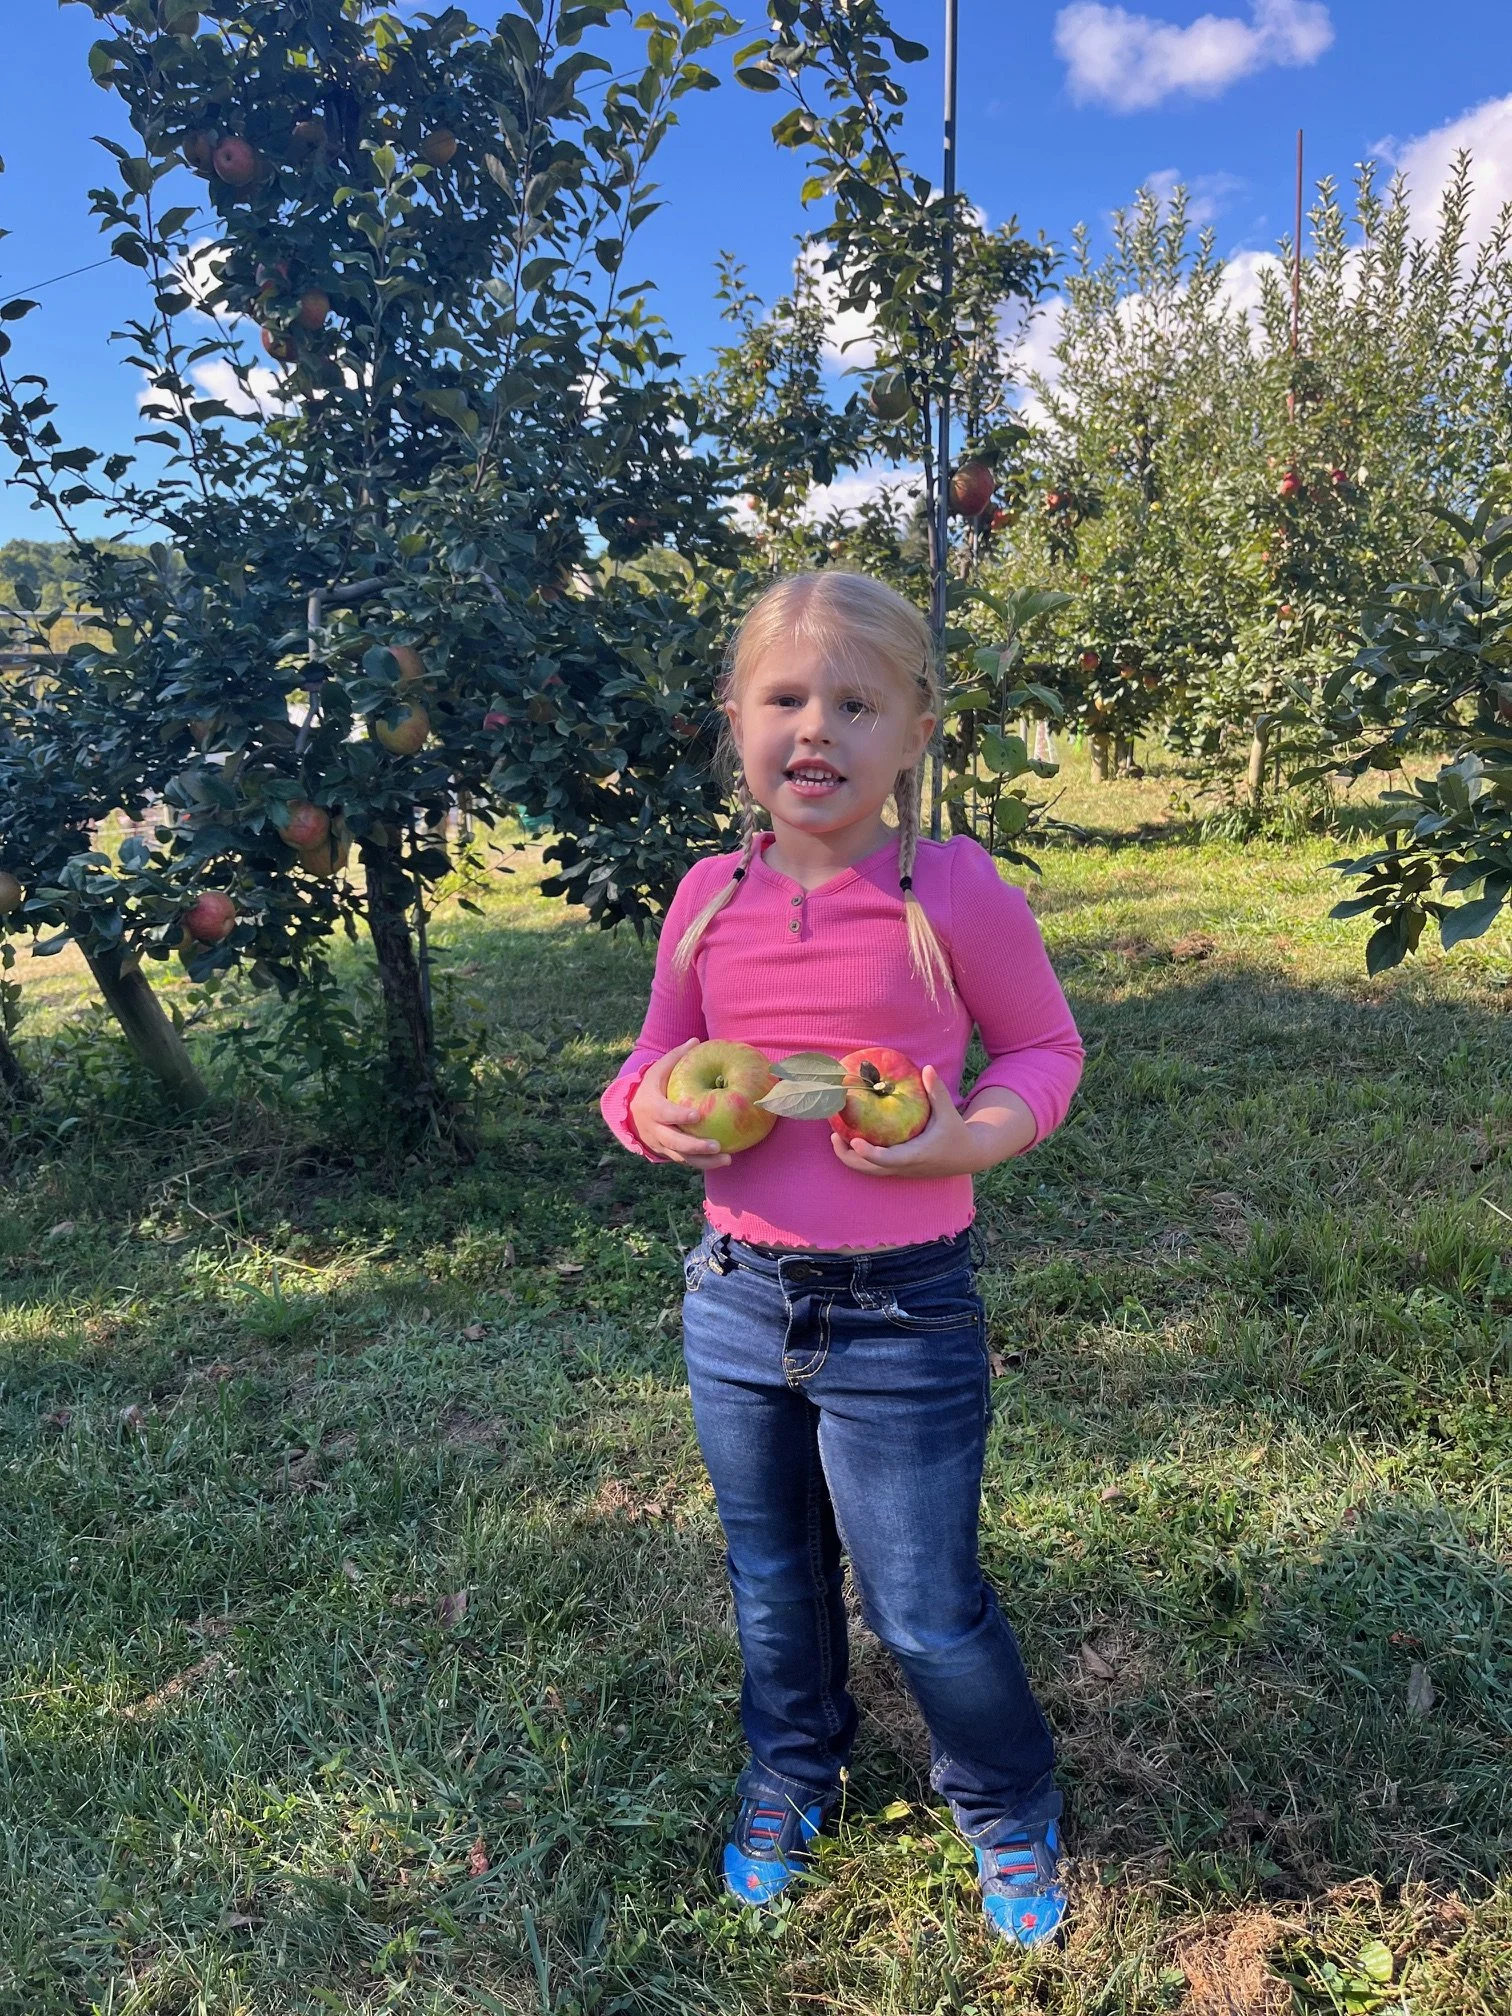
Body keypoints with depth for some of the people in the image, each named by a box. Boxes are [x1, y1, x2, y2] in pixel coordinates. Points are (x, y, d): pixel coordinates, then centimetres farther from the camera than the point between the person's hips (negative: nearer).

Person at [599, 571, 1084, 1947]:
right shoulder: (710, 897, -2)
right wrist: (654, 1109, -14)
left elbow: (1045, 1048, 0)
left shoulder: (956, 890, -12)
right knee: (774, 1583, 24)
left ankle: (1011, 1813, 44)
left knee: (926, 1611, 11)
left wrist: (975, 1135, -20)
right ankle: (790, 1778, 54)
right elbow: (653, 1070, 9)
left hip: (903, 1319, -4)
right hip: (735, 1302, 4)